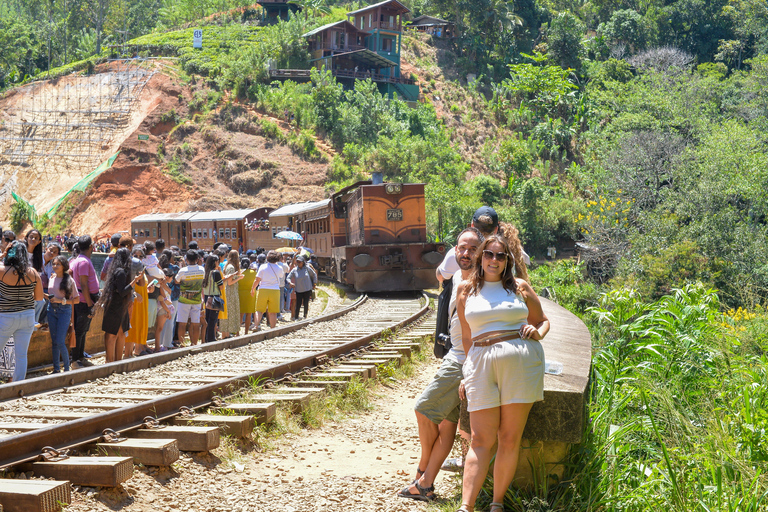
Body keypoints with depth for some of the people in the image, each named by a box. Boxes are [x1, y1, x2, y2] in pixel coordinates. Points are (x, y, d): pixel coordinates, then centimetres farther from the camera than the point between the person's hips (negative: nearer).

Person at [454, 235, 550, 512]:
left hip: (521, 361, 0)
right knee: (481, 440, -6)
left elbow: (543, 321, 21)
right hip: (482, 363, 0)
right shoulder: (466, 291, 14)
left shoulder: (520, 288, 12)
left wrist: (537, 333, -1)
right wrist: (467, 374, 16)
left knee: (510, 439, 1)